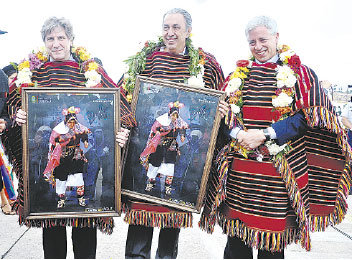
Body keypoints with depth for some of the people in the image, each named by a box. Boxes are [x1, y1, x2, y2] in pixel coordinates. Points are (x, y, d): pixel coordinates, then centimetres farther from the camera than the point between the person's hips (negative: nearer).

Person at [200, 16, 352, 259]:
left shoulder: (300, 74, 4)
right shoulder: (238, 75, 13)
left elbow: (306, 117, -5)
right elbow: (223, 113, 11)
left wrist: (265, 134, -16)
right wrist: (237, 133, -10)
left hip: (279, 172, -3)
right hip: (238, 170, 3)